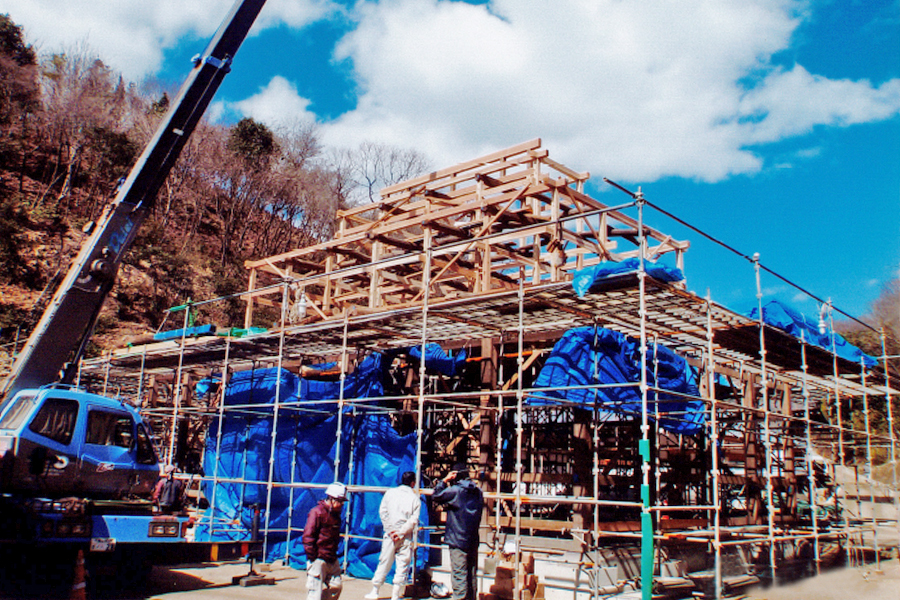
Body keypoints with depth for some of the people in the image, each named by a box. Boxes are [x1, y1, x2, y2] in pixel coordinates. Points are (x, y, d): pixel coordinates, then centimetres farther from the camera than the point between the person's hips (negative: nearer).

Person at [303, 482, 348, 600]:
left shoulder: (335, 514, 13)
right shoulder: (317, 512, -13)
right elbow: (308, 535, -16)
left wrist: (334, 554, 17)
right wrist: (312, 556, -16)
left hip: (332, 559, 8)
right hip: (318, 559, -8)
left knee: (337, 585, 8)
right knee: (315, 590, -4)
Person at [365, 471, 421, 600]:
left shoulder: (390, 492, 3)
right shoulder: (415, 498, 0)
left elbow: (382, 512, -2)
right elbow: (414, 520, -8)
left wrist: (390, 530, -3)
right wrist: (401, 532, -7)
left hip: (390, 534, 2)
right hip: (406, 538, -2)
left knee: (384, 563, 11)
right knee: (402, 566, 5)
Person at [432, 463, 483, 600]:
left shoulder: (455, 490, -13)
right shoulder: (478, 491, 7)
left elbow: (435, 497, -2)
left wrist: (444, 480, 0)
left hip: (458, 540, -7)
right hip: (474, 540, 7)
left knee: (459, 576, -3)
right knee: (471, 575, 15)